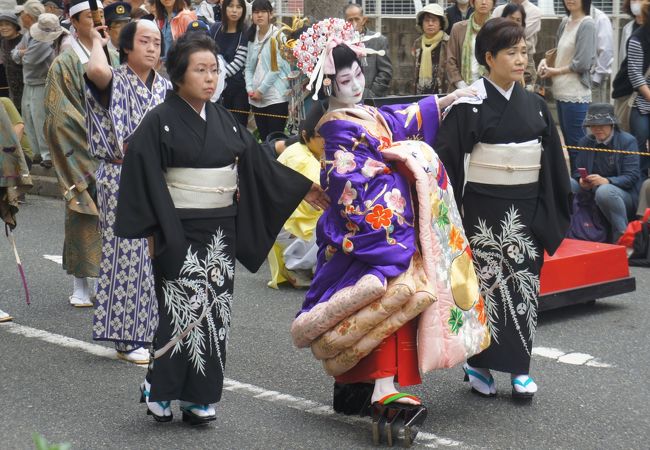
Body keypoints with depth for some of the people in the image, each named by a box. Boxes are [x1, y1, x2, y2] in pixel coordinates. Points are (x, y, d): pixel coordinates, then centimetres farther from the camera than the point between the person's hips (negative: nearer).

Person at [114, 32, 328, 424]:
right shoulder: (160, 121, -7)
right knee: (185, 309, -9)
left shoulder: (223, 120, 10)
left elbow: (257, 162, 15)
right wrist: (155, 231, -16)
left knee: (214, 311, 5)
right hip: (179, 232, -6)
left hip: (220, 230, 6)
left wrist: (302, 189, 15)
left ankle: (199, 396, 13)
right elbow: (145, 178, -11)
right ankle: (160, 390, 7)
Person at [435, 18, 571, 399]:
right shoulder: (469, 106, -7)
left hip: (526, 210, 4)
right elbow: (448, 159, -9)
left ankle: (519, 367, 14)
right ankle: (478, 364, 11)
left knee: (523, 285, 6)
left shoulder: (535, 106, 7)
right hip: (484, 210, -4)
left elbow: (554, 162, 11)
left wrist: (556, 212, 7)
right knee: (486, 283, -1)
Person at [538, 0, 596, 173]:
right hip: (561, 93, 8)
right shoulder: (565, 23, 12)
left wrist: (554, 71, -5)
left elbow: (582, 63, -15)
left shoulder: (587, 24, -11)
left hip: (576, 96, -8)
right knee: (569, 143, 12)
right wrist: (546, 61, 5)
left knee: (576, 146, -4)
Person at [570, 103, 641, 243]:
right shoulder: (585, 142, 8)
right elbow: (578, 172, 7)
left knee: (604, 191, -40)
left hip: (623, 196, -5)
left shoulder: (627, 141, -6)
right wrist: (582, 180, -19)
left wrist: (606, 181, -32)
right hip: (591, 194, 5)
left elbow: (631, 177, -14)